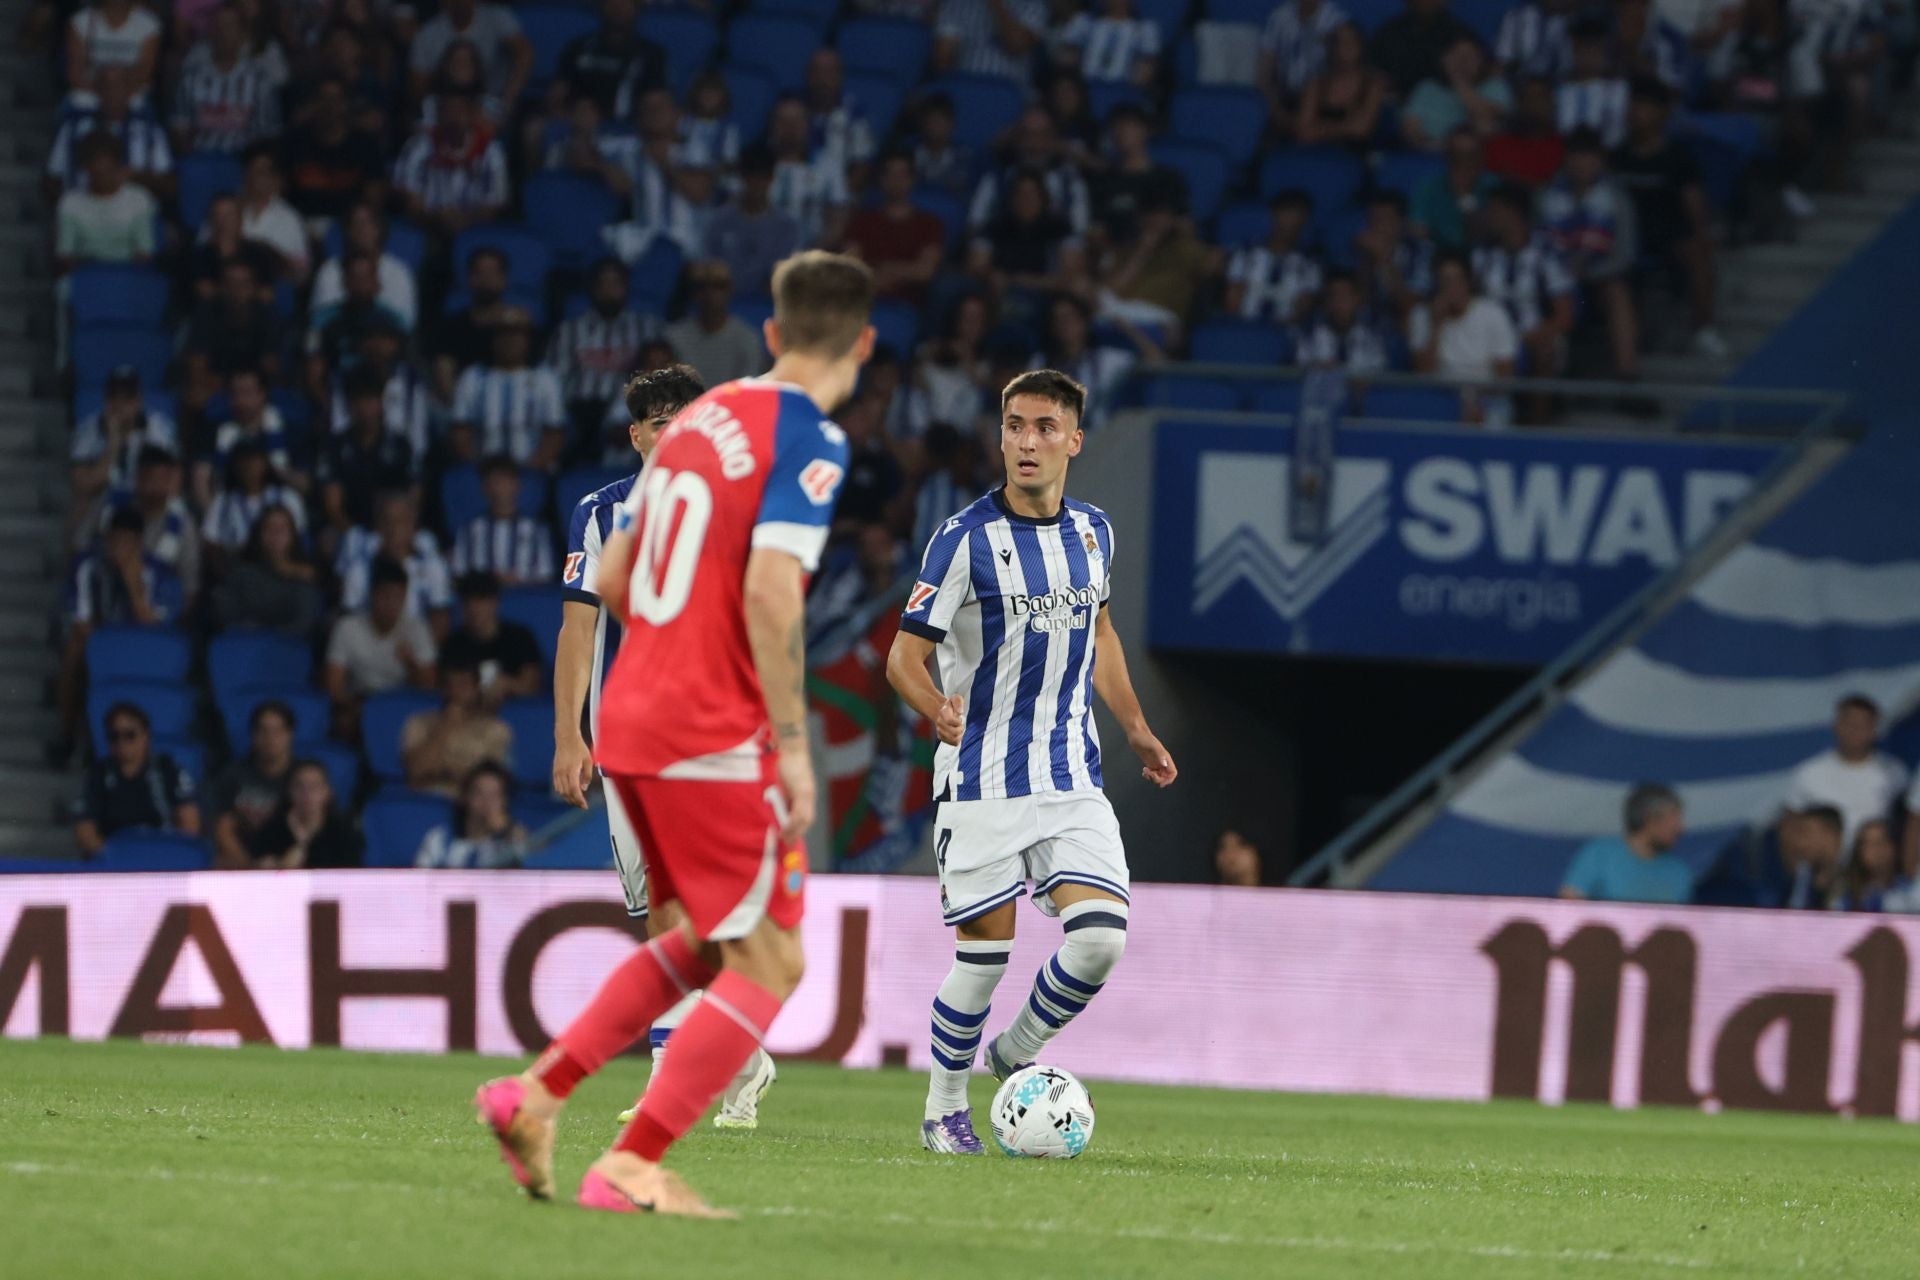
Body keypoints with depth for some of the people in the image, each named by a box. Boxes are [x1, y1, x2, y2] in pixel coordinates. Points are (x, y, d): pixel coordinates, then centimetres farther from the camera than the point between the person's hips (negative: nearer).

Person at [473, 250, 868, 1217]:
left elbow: (611, 577, 17)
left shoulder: (698, 420, 13)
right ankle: (633, 1167, -7)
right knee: (768, 964, -1)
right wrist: (792, 746, -19)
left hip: (632, 718, 8)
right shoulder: (809, 440, -11)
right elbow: (771, 591, -22)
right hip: (712, 737, -8)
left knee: (711, 941, 22)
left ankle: (538, 1092, 16)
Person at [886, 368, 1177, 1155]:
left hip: (1072, 779, 4)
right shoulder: (964, 541, -10)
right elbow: (905, 659, -9)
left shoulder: (1092, 532, 6)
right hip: (983, 784, -4)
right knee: (984, 955, -3)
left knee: (1100, 939, -11)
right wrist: (939, 710, -30)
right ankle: (945, 1110, 17)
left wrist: (1135, 729, 26)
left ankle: (1014, 1056, 15)